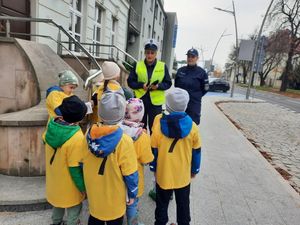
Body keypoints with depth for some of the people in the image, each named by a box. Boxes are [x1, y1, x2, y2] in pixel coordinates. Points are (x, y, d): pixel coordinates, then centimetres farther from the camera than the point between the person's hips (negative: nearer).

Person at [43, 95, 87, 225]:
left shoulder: (52, 125, -15)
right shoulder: (77, 138, -35)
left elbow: (45, 140, 7)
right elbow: (75, 167, -27)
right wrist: (83, 187, -12)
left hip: (53, 178, 7)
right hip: (68, 185, -7)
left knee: (58, 203, 33)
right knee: (73, 210, 20)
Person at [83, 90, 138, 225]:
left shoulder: (90, 133, -17)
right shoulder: (124, 141, -31)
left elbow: (82, 162, -2)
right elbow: (130, 173, -20)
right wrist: (132, 194, -3)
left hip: (93, 191, 4)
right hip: (114, 196, -4)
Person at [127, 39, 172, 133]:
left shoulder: (163, 66, 2)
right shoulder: (137, 65, 4)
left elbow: (168, 83, 4)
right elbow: (130, 81, 4)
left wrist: (158, 86, -16)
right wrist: (141, 85, -14)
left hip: (156, 101, -1)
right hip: (140, 100, 2)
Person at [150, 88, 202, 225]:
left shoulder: (159, 123, -17)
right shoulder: (192, 126, -14)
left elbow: (153, 149, -8)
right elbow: (196, 151, -4)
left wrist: (153, 168, 6)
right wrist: (195, 170, 11)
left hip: (163, 173, 0)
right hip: (184, 175, 1)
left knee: (162, 204, 20)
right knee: (183, 204, 22)